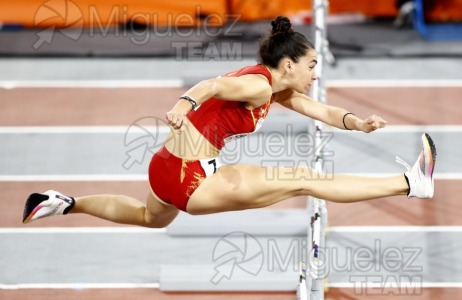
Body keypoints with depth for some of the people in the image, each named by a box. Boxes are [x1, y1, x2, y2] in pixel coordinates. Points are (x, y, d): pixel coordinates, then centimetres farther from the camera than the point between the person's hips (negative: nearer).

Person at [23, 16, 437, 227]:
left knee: (150, 217, 42)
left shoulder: (278, 90, 11)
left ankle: (64, 204, 39)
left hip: (173, 169, 10)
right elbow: (217, 85, -36)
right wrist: (186, 102, -57)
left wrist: (357, 123, -9)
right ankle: (411, 184, -14)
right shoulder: (259, 84, -17)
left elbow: (324, 112, 11)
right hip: (187, 175, -10)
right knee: (305, 180, -12)